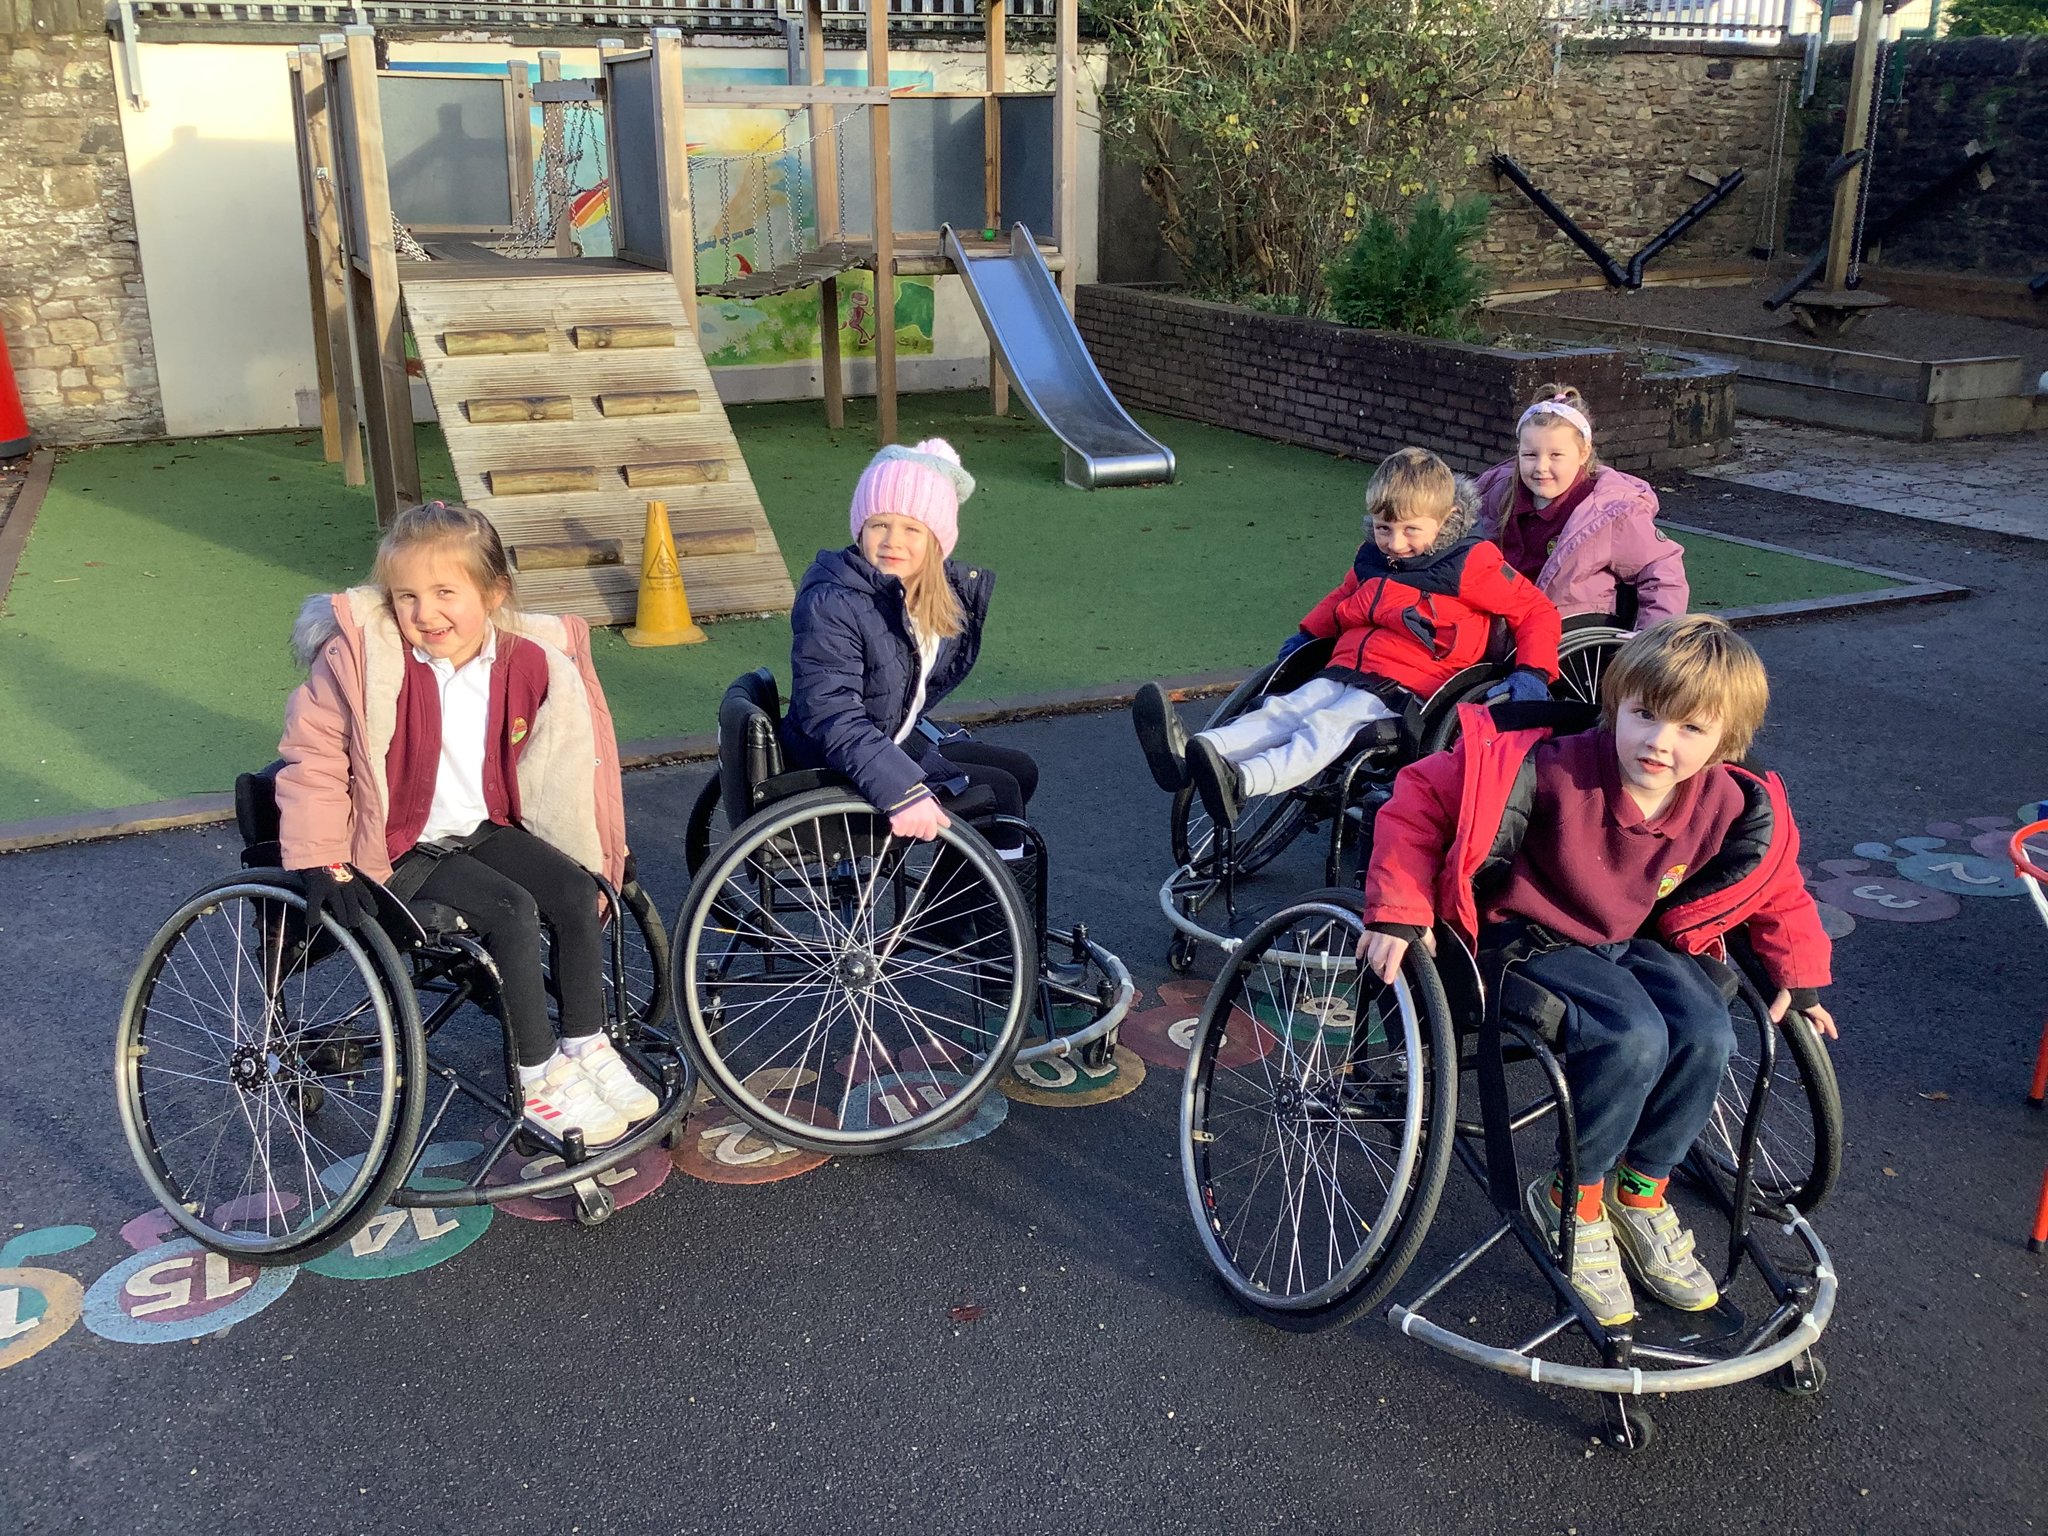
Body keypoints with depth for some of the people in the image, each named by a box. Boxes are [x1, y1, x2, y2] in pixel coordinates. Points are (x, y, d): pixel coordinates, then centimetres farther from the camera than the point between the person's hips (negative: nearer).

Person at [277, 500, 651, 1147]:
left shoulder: (527, 662, -5)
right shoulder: (359, 661, -18)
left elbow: (556, 764, 9)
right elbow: (313, 757, -13)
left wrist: (600, 853, 11)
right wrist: (322, 862, -17)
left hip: (485, 828, 5)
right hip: (402, 849, -5)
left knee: (576, 892, -12)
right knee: (513, 912, -22)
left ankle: (587, 1046, 5)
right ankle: (539, 1077, -10)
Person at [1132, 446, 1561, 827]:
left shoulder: (1471, 565, -1)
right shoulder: (1372, 560, 19)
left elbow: (1537, 610, 2)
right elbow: (1341, 599, 40)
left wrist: (1532, 674, -11)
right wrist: (1305, 636, 31)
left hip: (1404, 690, -6)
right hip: (1343, 673, 6)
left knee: (1326, 727, -30)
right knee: (1282, 711, -19)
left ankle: (1242, 783, -55)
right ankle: (1189, 753, -41)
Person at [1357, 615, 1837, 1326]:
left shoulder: (1733, 809, -12)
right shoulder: (1552, 772, -29)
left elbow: (1778, 892, 11)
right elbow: (1422, 799, -23)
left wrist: (1800, 977, 12)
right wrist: (1398, 915, -25)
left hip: (1635, 941, 5)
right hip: (1532, 939, -5)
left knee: (1706, 1034, -22)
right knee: (1633, 1038, -31)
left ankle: (1639, 1196, 3)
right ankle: (1571, 1203, -7)